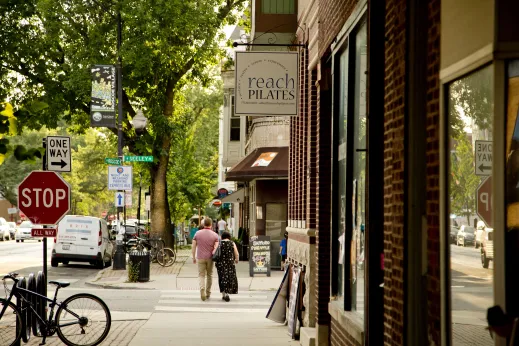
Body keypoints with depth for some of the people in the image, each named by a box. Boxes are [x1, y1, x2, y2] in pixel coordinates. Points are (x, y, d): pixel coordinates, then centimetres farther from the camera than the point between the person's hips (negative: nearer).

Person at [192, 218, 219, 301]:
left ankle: (202, 289, -22)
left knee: (201, 275, 4)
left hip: (200, 258, 0)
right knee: (209, 275, 16)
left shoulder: (197, 233, -1)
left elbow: (193, 247, 0)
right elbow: (216, 248, -9)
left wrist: (194, 257, 9)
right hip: (210, 258, 0)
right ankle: (208, 293, 23)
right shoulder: (215, 235, -3)